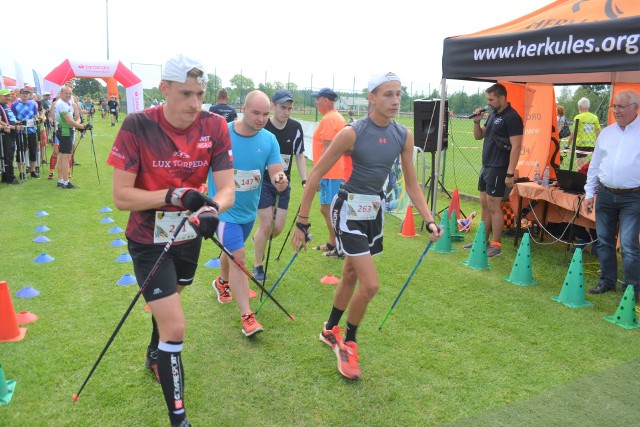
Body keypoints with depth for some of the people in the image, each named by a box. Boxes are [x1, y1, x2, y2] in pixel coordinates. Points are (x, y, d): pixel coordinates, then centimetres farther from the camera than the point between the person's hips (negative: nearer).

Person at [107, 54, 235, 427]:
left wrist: (213, 207, -39)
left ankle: (155, 354, 60)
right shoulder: (138, 126, -21)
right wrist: (173, 195, -34)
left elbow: (227, 188, -18)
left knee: (169, 302, 28)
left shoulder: (215, 127, -13)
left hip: (189, 236, 5)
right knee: (175, 327, -10)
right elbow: (121, 196, -22)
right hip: (149, 241, -4)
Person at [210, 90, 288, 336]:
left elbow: (276, 174, -16)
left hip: (249, 209, 5)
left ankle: (222, 282, 54)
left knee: (232, 250, 24)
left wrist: (280, 181, -39)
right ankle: (247, 317, -5)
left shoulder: (269, 140, -10)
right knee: (238, 257, -11)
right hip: (224, 208, -4)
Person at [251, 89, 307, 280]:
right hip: (263, 182, -4)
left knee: (278, 227, 4)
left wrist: (305, 180, -4)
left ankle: (258, 241, 39)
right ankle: (257, 267, 13)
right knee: (266, 225, -7)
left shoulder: (295, 128, -3)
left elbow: (299, 156, 6)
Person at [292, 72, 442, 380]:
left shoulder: (404, 136, -2)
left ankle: (330, 330, 41)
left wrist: (429, 221, -6)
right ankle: (347, 344, 15)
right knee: (370, 284, -11)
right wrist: (302, 222, -12)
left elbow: (412, 185, 6)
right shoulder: (352, 133, -18)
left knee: (351, 276, 18)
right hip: (349, 210, -6)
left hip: (375, 211, 6)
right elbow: (315, 176, -13)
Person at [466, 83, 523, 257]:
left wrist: (510, 173, -22)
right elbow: (478, 136, 22)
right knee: (484, 204, 13)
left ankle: (496, 246, 2)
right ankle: (484, 240, 23)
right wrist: (476, 121, 2)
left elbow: (516, 146, -18)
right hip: (486, 165, 9)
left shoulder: (512, 117, -13)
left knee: (494, 206, -6)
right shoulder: (493, 115, 14)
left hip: (498, 168, -9)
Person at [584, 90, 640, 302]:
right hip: (605, 195, 5)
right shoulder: (606, 133, 10)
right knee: (604, 240, 11)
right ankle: (607, 281, 26)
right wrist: (589, 193, 8)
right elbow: (595, 164, 13)